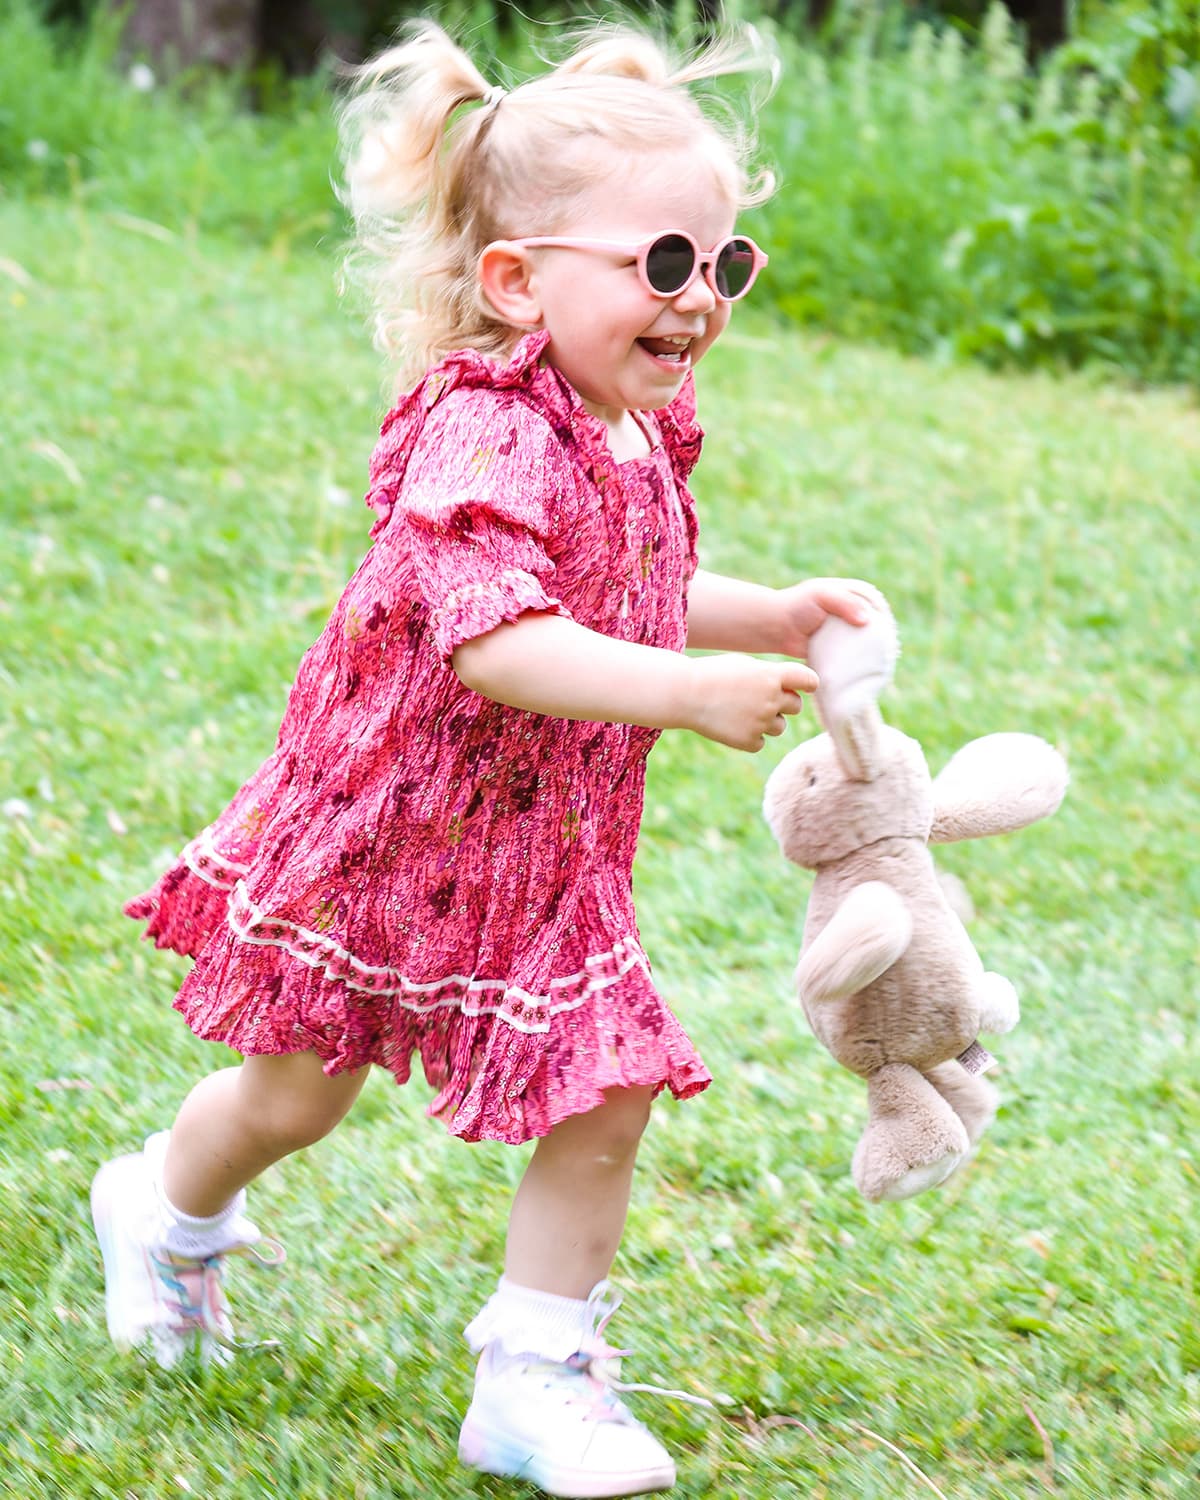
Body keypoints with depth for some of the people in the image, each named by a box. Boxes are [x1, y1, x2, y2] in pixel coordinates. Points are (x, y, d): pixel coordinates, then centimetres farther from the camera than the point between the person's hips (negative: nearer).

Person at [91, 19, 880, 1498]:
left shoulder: (640, 439, 2)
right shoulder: (487, 438, -27)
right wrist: (687, 690, -46)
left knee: (604, 1098, -2)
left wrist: (769, 616, 3)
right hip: (382, 824, -7)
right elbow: (494, 640, -39)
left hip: (545, 853, 7)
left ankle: (535, 1380, 10)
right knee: (296, 1089, 10)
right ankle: (167, 1216, 42)